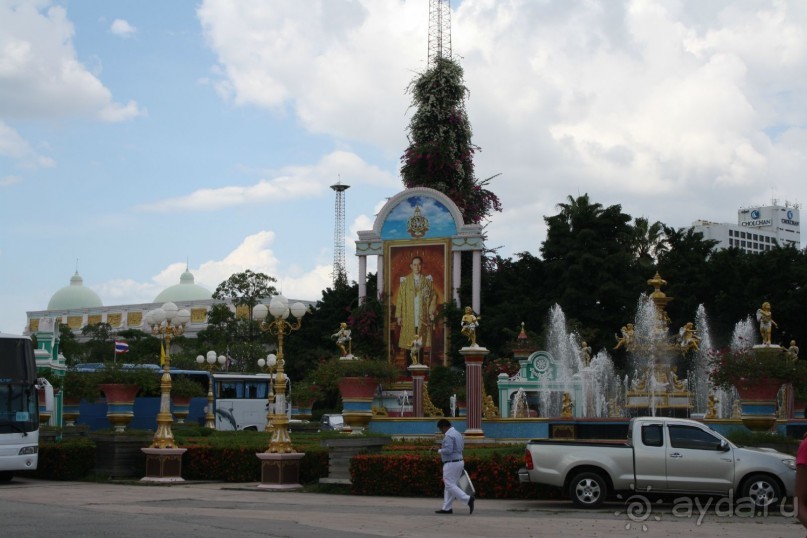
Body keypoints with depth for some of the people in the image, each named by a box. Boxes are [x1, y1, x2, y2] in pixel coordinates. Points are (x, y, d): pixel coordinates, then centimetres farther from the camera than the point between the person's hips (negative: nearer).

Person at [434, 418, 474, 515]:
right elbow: (462, 446, 22)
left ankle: (468, 499, -17)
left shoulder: (448, 436, -18)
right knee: (450, 485, 12)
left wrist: (439, 451, -7)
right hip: (459, 462, 10)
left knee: (450, 486, -7)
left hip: (451, 463, -10)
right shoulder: (458, 434, 14)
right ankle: (447, 508, 14)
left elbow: (448, 450, -26)